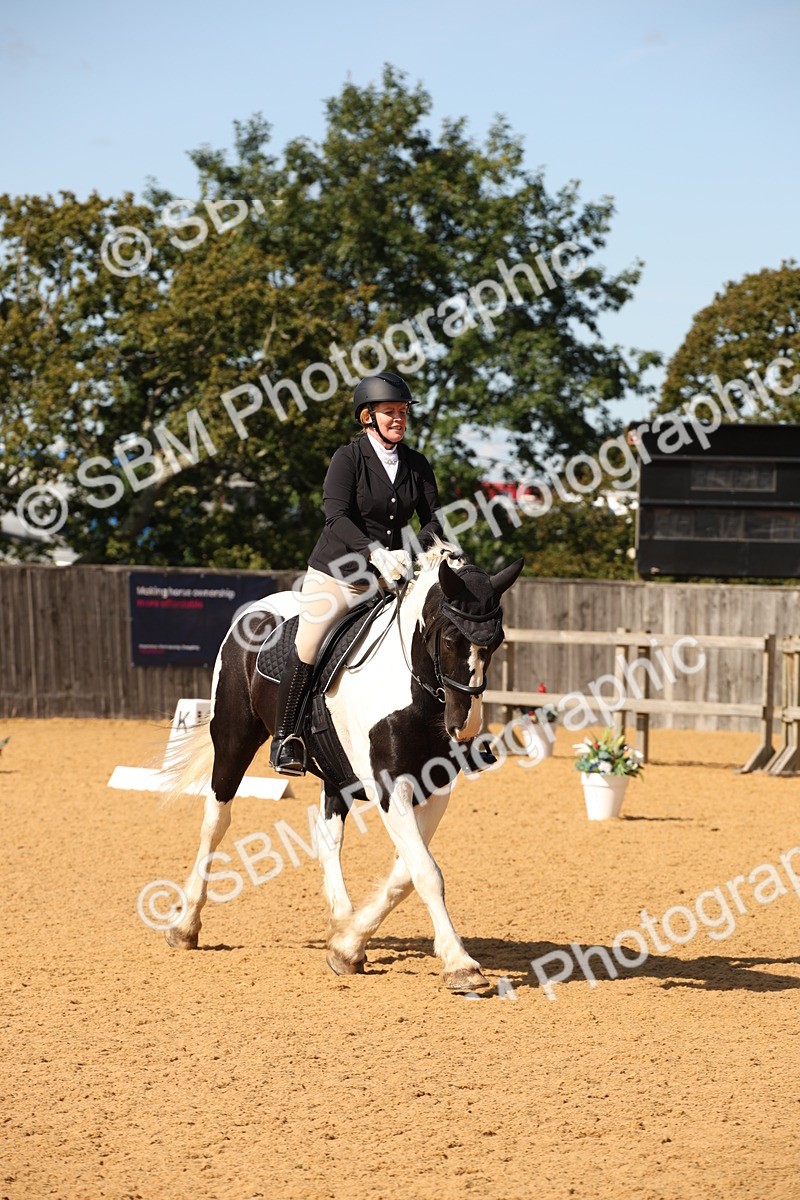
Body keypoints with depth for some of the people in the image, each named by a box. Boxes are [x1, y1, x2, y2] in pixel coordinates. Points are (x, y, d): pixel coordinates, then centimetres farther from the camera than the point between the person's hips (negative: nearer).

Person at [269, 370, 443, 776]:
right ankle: (284, 736, 2)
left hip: (390, 576, 5)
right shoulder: (348, 458, -10)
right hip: (336, 574, -5)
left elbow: (432, 519, 1)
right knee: (306, 651, -15)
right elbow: (336, 516, -22)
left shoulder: (417, 465, 4)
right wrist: (374, 552, -37)